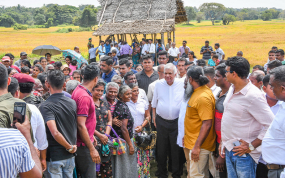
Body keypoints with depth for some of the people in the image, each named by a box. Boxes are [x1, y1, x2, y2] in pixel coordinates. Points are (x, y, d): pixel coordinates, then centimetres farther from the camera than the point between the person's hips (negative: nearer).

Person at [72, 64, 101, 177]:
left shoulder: (79, 91, 9)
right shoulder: (84, 97, -21)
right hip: (84, 145, -10)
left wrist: (91, 136, 24)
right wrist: (92, 149, -23)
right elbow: (80, 125, -25)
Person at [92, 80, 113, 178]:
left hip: (105, 139, 6)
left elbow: (110, 120, 15)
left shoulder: (104, 103, 15)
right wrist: (99, 135, -12)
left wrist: (106, 134, -1)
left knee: (107, 166, 3)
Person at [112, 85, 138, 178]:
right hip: (124, 141, -9)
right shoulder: (124, 108, -19)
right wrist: (131, 145, -18)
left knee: (118, 166, 17)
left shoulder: (117, 105, 6)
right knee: (126, 166, 3)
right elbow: (123, 129, -22)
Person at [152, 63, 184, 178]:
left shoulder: (182, 84, -5)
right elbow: (154, 103, 12)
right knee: (161, 149, 11)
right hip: (161, 121, 2)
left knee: (176, 150, 5)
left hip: (177, 122, -2)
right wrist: (154, 117, 10)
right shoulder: (159, 84, 3)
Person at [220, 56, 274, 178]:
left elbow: (272, 125, -22)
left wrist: (251, 146, -18)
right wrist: (223, 143, 16)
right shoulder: (232, 89, 7)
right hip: (229, 150, 8)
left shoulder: (253, 96, -20)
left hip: (243, 154, -8)